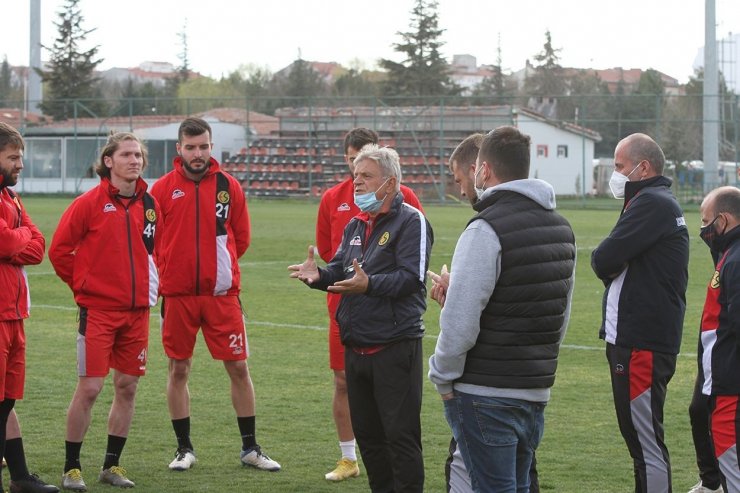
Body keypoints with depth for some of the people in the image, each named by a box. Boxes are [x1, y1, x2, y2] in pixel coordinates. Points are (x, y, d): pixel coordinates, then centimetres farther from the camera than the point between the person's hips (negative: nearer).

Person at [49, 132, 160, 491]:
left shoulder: (149, 205, 7)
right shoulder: (90, 203, -8)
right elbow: (59, 249, -4)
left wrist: (150, 285, 11)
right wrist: (82, 285, 0)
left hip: (137, 310, 5)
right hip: (98, 310, -5)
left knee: (128, 387, 7)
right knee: (89, 388, -6)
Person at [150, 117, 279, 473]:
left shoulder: (229, 186, 3)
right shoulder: (163, 188, -1)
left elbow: (241, 236, 9)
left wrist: (219, 263, 6)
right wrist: (173, 267, 2)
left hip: (222, 293, 1)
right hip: (177, 294, 0)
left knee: (238, 367, 2)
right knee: (178, 369, 5)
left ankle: (250, 447, 12)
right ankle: (184, 448, 16)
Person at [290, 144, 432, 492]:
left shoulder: (411, 221, -9)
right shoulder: (355, 225, 18)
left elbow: (410, 277, -19)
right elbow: (340, 271, 13)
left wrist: (369, 284, -31)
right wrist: (319, 275, -8)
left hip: (395, 348, -8)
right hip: (356, 346, 8)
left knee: (401, 435, -5)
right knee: (366, 433, 14)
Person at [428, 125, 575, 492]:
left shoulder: (486, 230, -16)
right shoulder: (561, 228, 11)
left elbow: (460, 322, -20)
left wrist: (443, 378, -7)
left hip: (486, 395, -8)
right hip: (537, 393, 8)